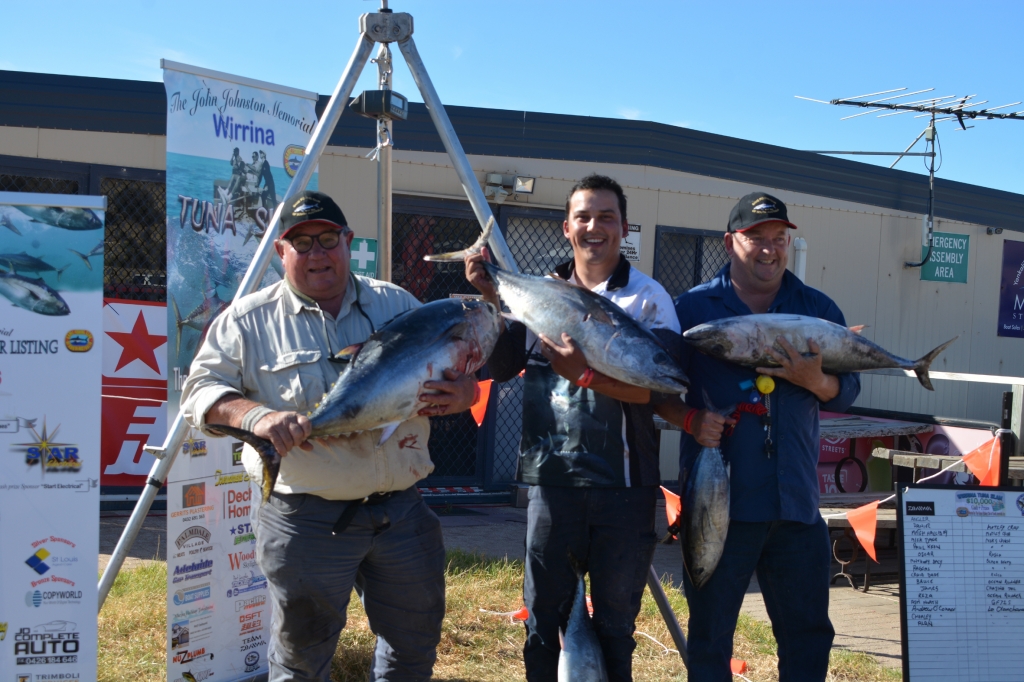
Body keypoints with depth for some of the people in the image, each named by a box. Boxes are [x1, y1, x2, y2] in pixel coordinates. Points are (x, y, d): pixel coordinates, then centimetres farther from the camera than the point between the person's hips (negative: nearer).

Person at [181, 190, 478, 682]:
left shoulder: (397, 305, 9)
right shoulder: (248, 321, -1)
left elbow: (451, 371, 14)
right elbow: (201, 389, -6)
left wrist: (462, 393, -10)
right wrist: (255, 415, -27)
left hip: (401, 510, 4)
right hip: (305, 520, -3)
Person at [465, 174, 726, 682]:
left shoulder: (647, 297, -2)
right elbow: (499, 365, 3)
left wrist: (586, 376, -25)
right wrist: (488, 299, -6)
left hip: (623, 486, -2)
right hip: (551, 479, 3)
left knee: (615, 624, 12)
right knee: (542, 620, 11)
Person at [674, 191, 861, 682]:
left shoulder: (818, 309, 10)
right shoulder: (694, 307, 0)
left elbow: (847, 391, 9)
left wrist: (815, 381, -12)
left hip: (797, 502, 3)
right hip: (717, 500, -3)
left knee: (808, 633, 13)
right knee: (710, 633, 9)